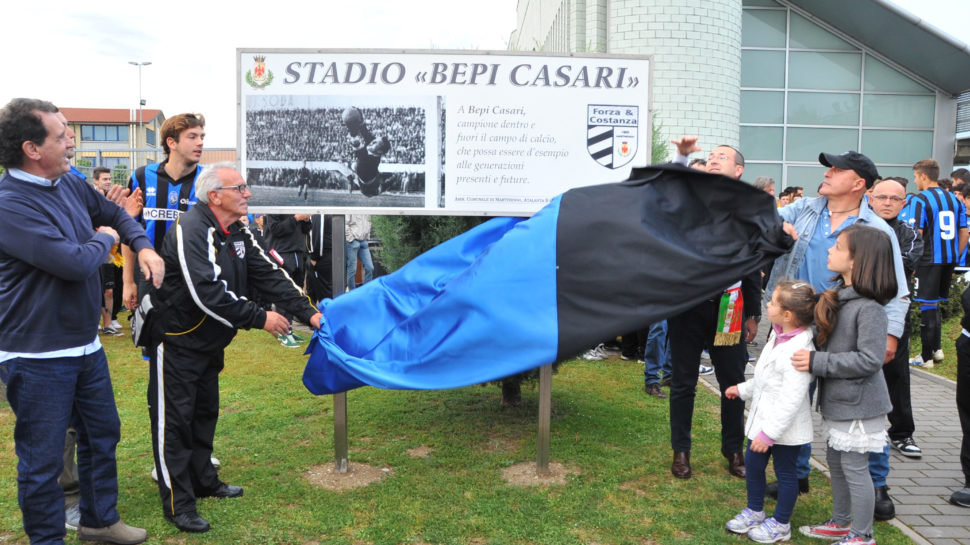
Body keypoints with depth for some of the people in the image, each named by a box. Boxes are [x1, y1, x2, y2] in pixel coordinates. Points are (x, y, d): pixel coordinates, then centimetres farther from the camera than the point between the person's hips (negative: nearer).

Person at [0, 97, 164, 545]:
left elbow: (114, 213, 20)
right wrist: (105, 240, -9)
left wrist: (143, 247, 1)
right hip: (37, 357, -9)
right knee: (43, 457, 7)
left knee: (103, 435, 21)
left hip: (85, 343, 9)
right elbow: (74, 262, -30)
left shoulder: (70, 185, 2)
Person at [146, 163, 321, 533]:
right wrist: (260, 318, -27)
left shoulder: (236, 232, 4)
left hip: (208, 342, 9)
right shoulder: (191, 230, -25)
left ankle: (204, 482, 34)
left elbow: (268, 275, 1)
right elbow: (207, 293, -33)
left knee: (205, 413, 19)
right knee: (174, 419, 0)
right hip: (176, 340, -9)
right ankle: (177, 505, 9)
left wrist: (307, 312, -9)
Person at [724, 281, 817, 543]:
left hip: (785, 428, -9)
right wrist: (742, 389, 28)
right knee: (752, 463, 18)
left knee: (785, 472, 10)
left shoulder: (799, 351, -29)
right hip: (763, 418, 9)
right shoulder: (779, 337, 1)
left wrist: (769, 433, -27)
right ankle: (755, 511, 38)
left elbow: (791, 399, -29)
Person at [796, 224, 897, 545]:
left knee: (854, 467, 3)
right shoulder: (839, 295, 6)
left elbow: (869, 360, -26)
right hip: (836, 400, 9)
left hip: (857, 405, -9)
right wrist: (812, 356, 3)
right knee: (836, 461, 20)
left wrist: (818, 362, -24)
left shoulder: (869, 308, -22)